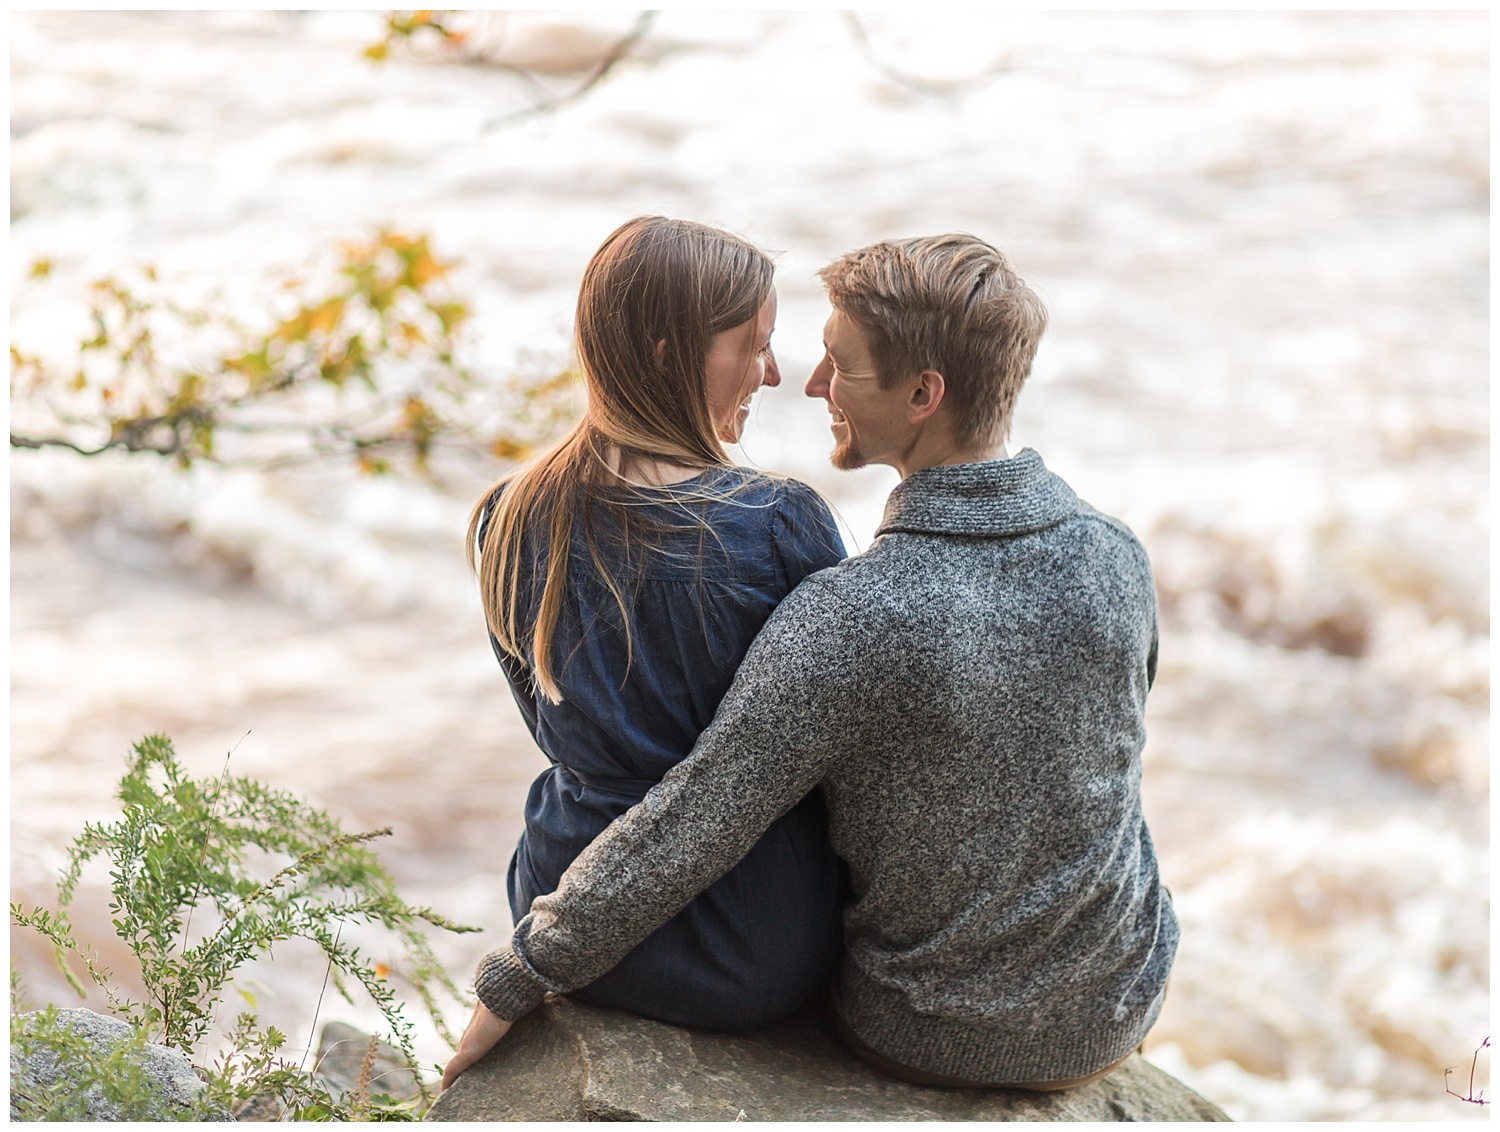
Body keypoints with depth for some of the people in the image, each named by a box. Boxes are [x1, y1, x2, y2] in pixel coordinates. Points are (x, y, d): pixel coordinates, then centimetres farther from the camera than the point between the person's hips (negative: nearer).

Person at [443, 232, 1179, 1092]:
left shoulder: (849, 620, -30)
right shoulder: (1119, 561, -15)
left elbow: (681, 838, -26)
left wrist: (511, 987, -12)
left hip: (928, 1037, -3)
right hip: (1116, 1017, 3)